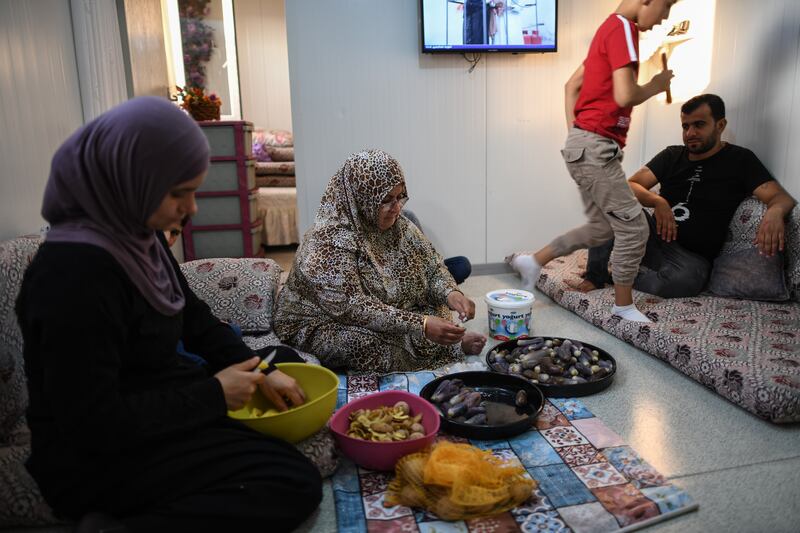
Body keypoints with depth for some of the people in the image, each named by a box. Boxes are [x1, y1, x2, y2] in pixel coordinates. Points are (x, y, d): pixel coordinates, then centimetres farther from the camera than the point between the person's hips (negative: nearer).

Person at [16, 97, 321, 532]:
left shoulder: (138, 235, 3)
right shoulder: (76, 269, -26)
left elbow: (194, 318, 12)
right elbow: (93, 425, -27)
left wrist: (259, 373, 0)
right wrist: (214, 394, -18)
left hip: (157, 406, 10)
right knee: (296, 485, -19)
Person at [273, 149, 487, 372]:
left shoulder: (398, 225, -6)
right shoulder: (328, 242, -28)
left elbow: (432, 265, -1)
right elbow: (353, 308, -34)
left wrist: (450, 293, -24)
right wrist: (421, 325, -39)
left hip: (389, 318, 6)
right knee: (372, 344, -35)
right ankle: (455, 344, -17)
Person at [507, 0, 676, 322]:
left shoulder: (610, 29, 19)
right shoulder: (623, 28, -12)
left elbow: (572, 85, 22)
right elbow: (625, 95, -22)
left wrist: (576, 133, 15)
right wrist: (655, 86, -2)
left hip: (587, 145, 10)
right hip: (596, 148, -10)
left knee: (601, 228, 16)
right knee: (634, 228, -1)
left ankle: (532, 261, 19)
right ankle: (623, 305, 14)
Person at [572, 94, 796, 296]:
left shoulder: (740, 160, 2)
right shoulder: (672, 155, 10)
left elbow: (781, 197, -9)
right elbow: (629, 186, -1)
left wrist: (775, 212, -35)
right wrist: (658, 202, -22)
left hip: (691, 255, -3)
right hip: (652, 236, 3)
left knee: (686, 279, -39)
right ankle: (596, 276, -16)